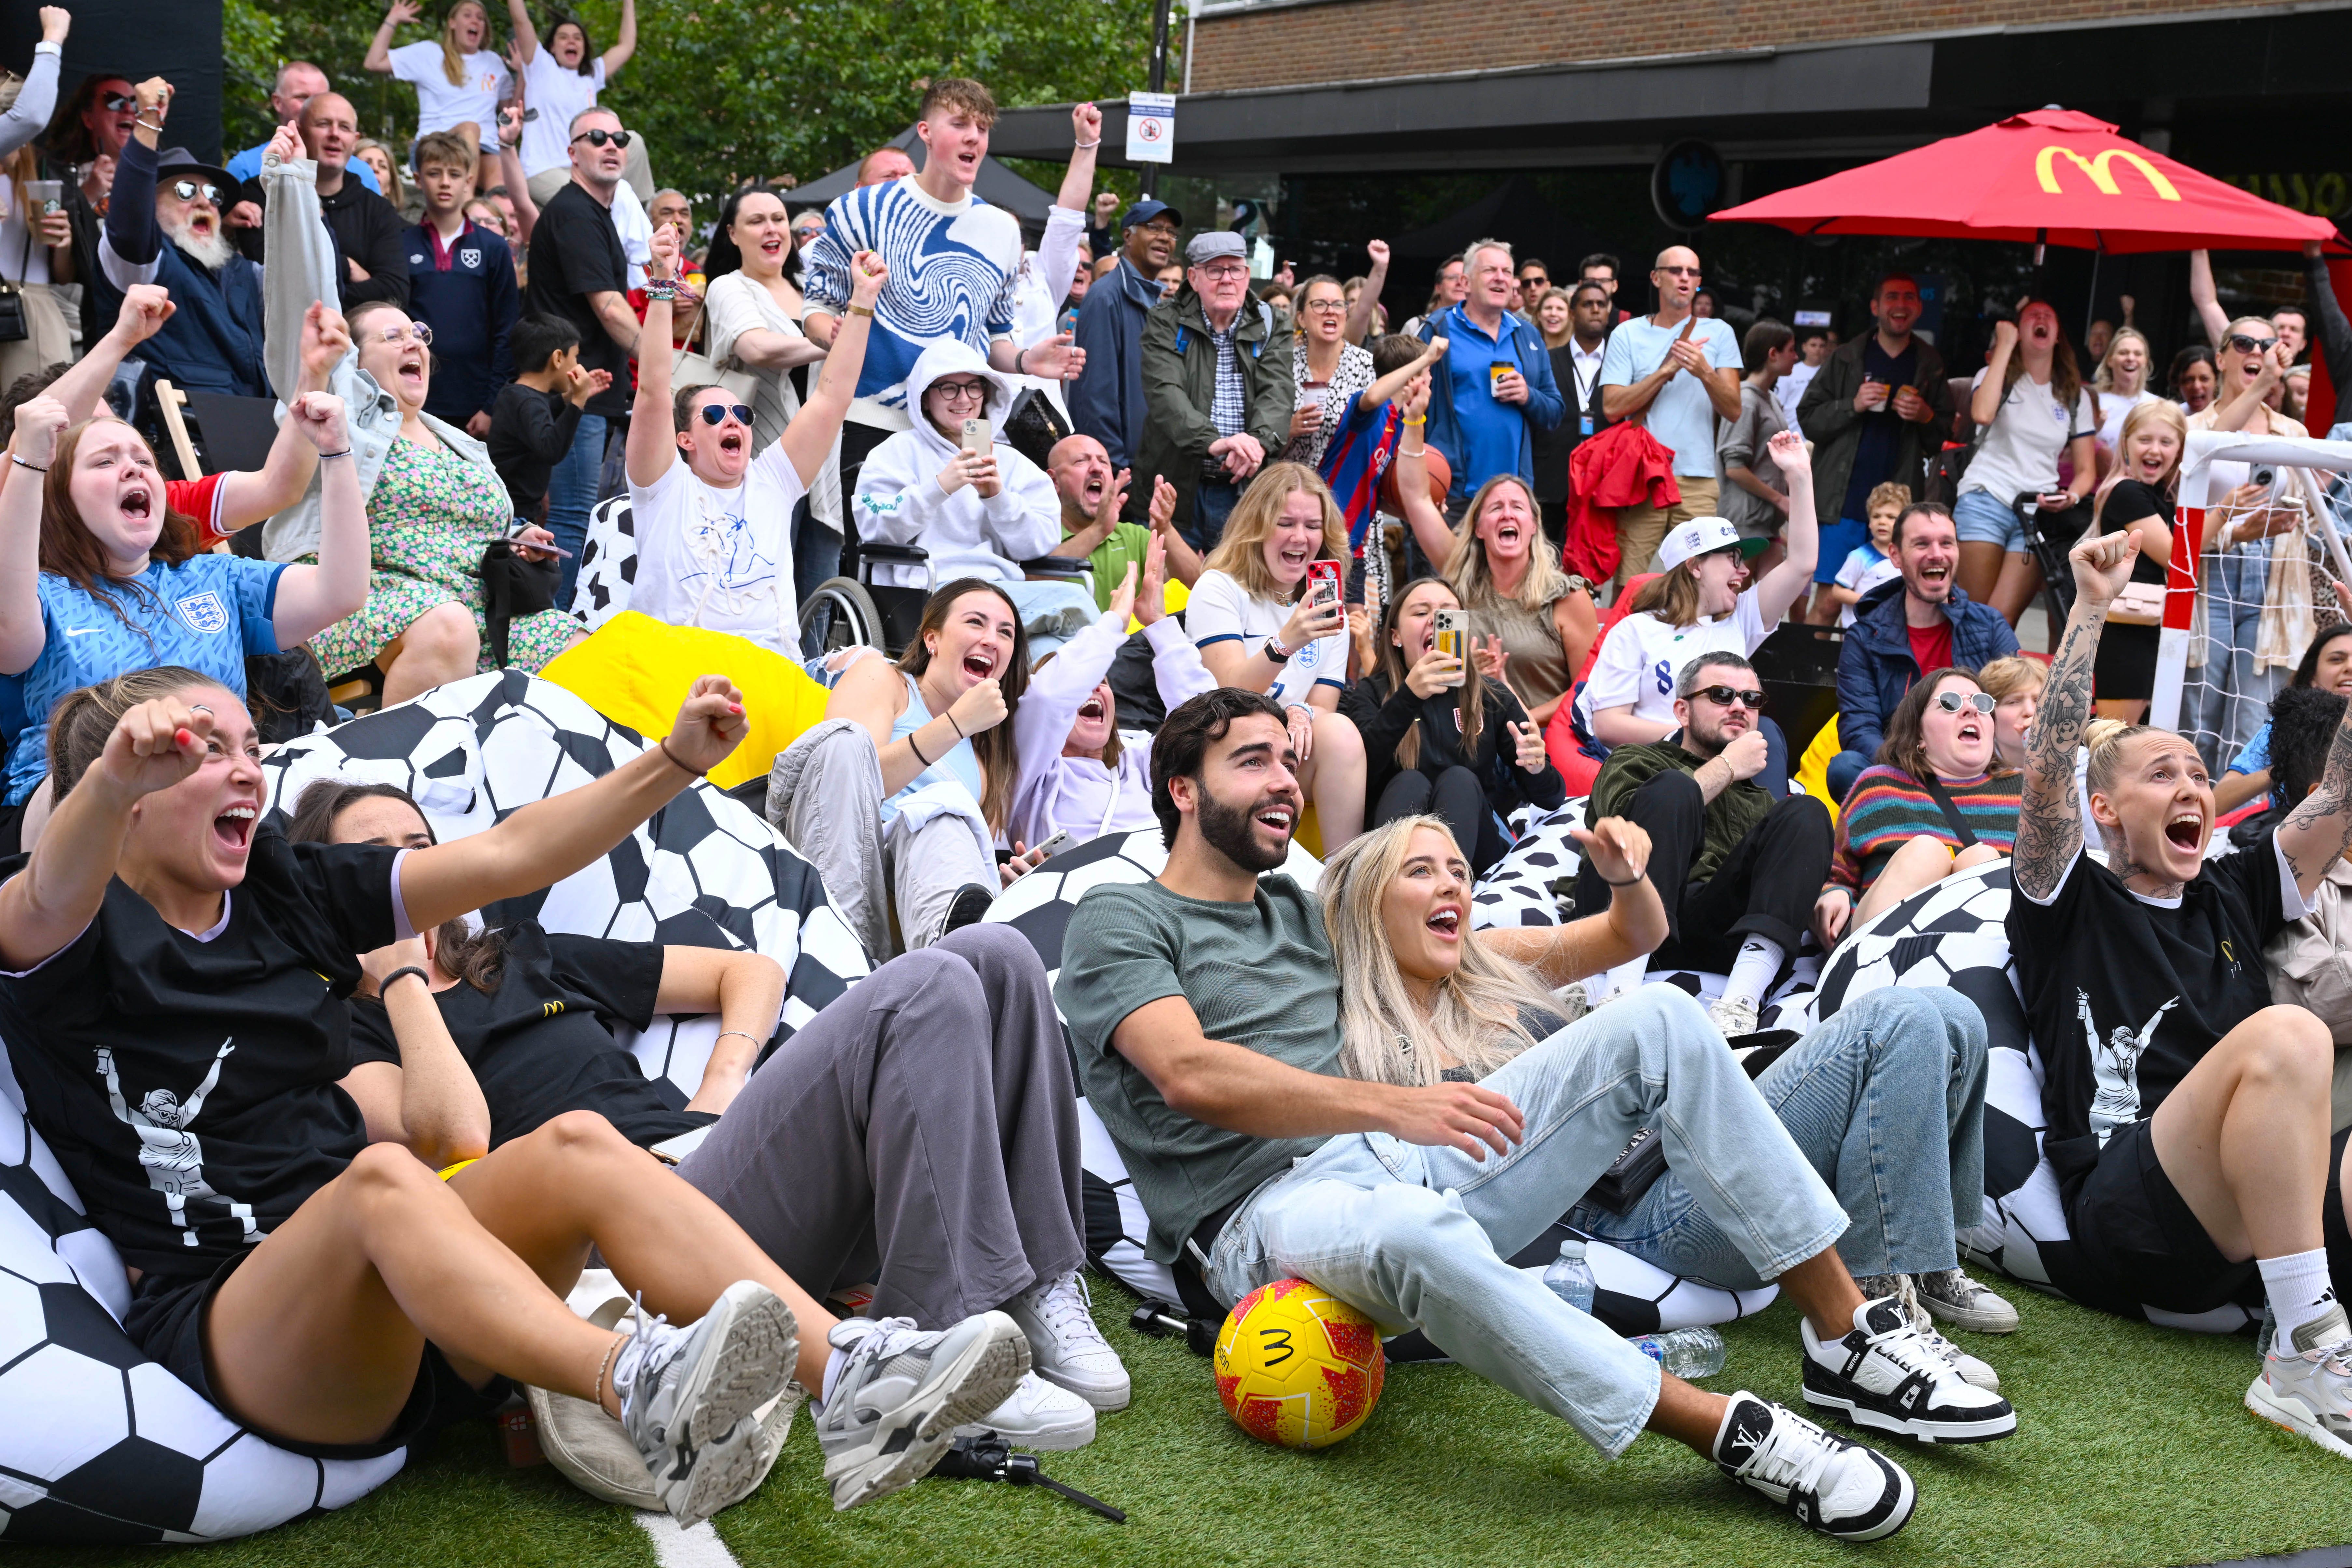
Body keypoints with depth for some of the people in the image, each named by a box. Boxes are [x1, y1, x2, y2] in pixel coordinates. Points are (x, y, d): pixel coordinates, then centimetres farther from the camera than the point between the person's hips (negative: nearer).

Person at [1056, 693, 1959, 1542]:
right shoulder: (1122, 922, 2)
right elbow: (1193, 1076, -15)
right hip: (1269, 1209, -7)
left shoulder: (1303, 914, 24)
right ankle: (1733, 1434, -36)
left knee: (1657, 1023, -7)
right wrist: (1394, 1106, -27)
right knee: (1414, 1229, -44)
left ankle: (1855, 1337, -12)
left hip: (1401, 1162, 7)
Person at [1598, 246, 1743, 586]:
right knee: (1628, 586, -3)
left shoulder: (1719, 333, 11)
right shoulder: (1628, 334, 9)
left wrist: (1705, 372, -14)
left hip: (1698, 481, 1)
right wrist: (1666, 370, -8)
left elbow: (1734, 411, 4)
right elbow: (1613, 407, -2)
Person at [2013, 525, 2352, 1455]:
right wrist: (2089, 610, -7)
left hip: (2267, 1204, 5)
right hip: (2120, 1211, -5)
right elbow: (2047, 777, -3)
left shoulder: (2232, 899, 28)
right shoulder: (2074, 907, 14)